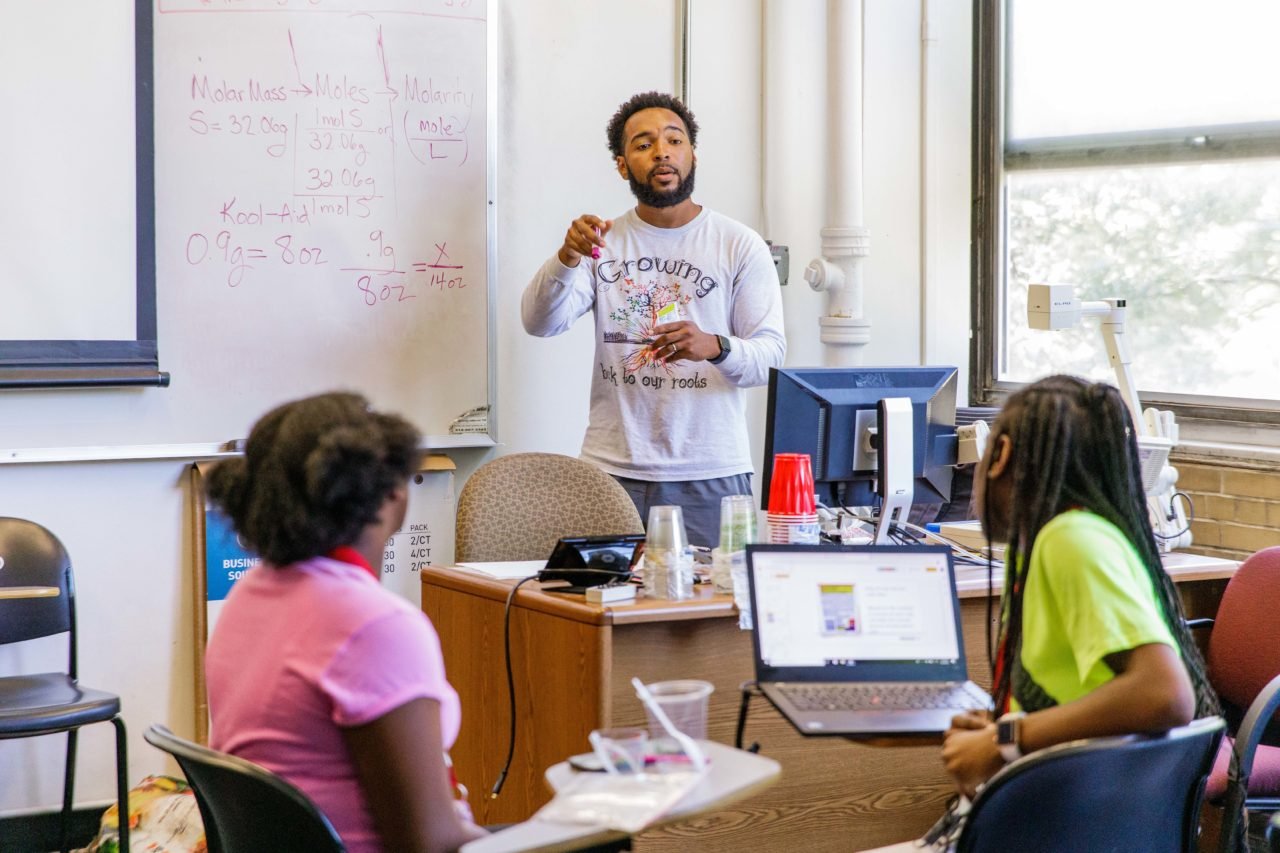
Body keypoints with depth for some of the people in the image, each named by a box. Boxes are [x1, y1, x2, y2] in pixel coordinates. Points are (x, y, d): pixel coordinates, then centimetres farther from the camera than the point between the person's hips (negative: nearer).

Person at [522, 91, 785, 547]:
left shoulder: (741, 246, 3)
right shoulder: (603, 241, 8)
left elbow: (771, 355, -2)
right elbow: (540, 322, -4)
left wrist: (715, 346, -24)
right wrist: (567, 257, -23)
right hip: (611, 472, 1)